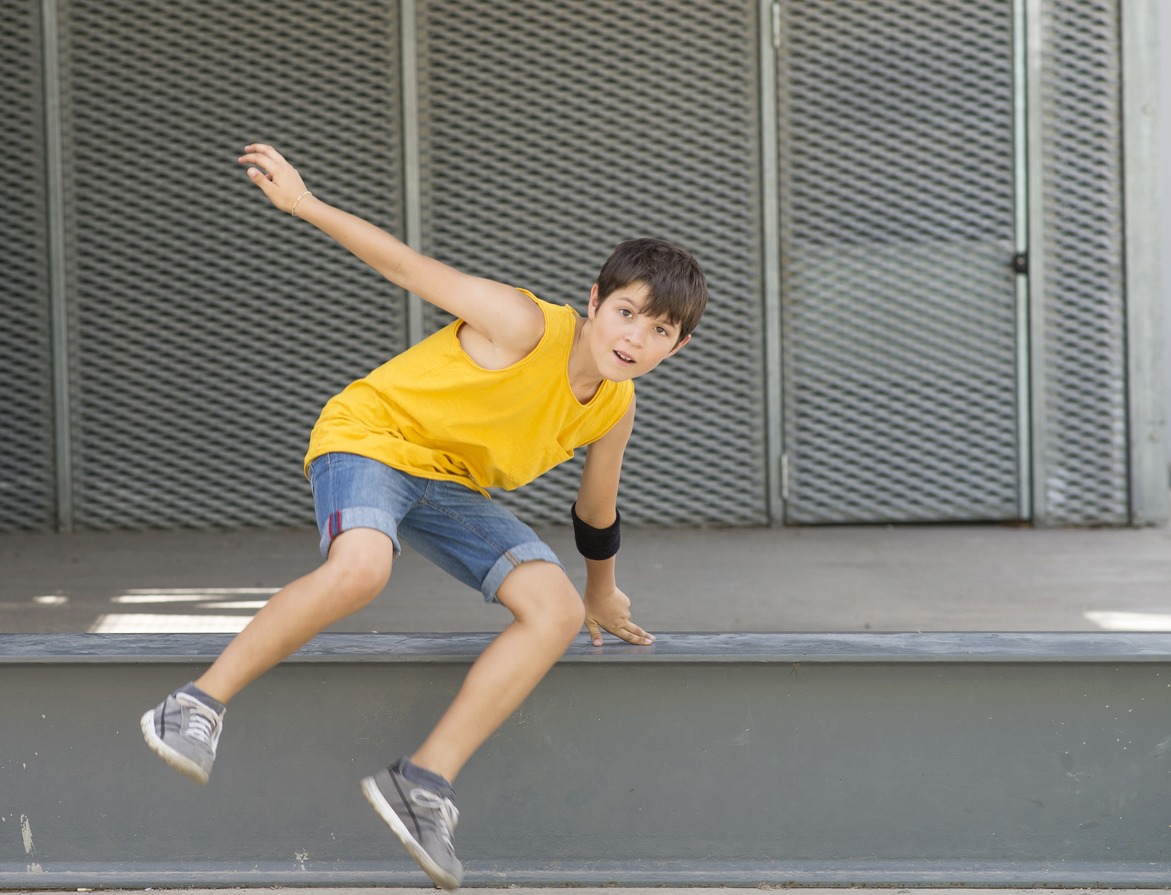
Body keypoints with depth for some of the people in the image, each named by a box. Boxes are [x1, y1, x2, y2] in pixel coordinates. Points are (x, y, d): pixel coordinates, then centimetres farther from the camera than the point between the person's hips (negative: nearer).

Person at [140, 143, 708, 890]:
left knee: (558, 612, -15)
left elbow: (596, 513, 17)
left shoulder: (614, 409, -1)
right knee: (361, 567, -39)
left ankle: (426, 784, -16)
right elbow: (413, 269, -18)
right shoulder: (525, 328, -22)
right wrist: (303, 203, -19)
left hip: (453, 489, 7)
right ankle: (201, 705, -24)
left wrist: (602, 596, 30)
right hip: (371, 436, -7)